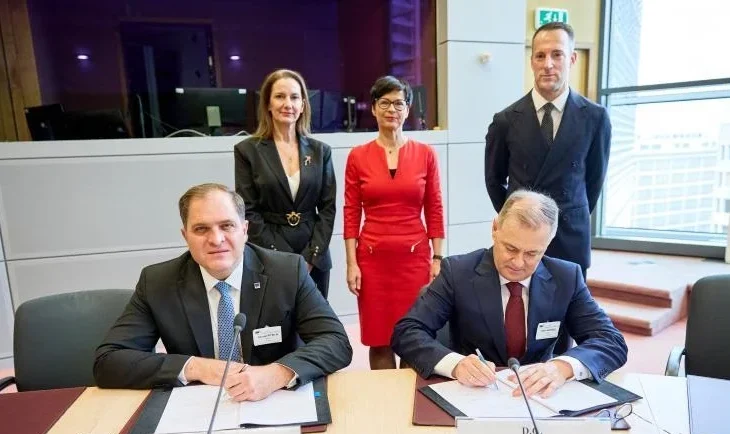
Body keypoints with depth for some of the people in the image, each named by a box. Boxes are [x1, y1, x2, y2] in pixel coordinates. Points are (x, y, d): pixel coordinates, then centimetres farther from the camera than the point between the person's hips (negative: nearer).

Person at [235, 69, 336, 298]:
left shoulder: (320, 150, 6)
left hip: (315, 259, 2)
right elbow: (248, 212, -5)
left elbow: (328, 208, 3)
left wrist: (310, 257, -7)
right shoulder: (247, 150, -1)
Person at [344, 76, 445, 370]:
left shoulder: (425, 154, 2)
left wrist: (437, 259, 1)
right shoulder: (358, 156, 1)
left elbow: (435, 210, 4)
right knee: (379, 338, 8)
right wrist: (351, 263, -3)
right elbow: (351, 213, 2)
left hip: (415, 257, 0)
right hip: (373, 258, 0)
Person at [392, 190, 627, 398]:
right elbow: (406, 332, -14)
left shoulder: (566, 278, -4)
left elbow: (612, 341, -6)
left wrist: (563, 366, -26)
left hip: (538, 397, 2)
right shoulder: (458, 272, -11)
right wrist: (456, 363, -32)